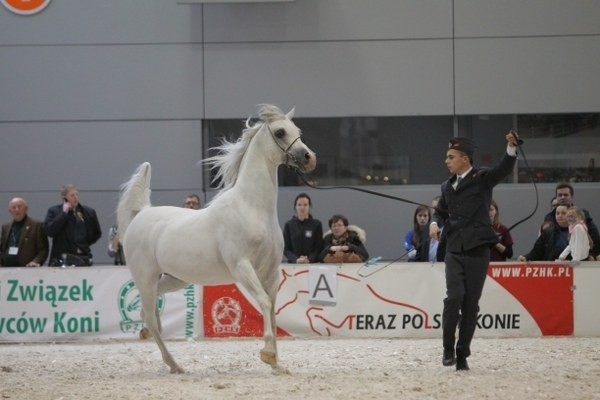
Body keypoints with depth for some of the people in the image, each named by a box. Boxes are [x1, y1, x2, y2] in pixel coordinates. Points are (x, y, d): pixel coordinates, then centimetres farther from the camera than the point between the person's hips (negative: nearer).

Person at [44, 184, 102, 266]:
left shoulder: (89, 212, 14)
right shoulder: (54, 211, 5)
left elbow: (97, 233, 24)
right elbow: (49, 231, -11)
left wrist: (85, 245, 12)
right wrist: (63, 213, -10)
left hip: (83, 257, 3)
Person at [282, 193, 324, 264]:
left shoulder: (317, 224, 5)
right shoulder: (288, 225, 7)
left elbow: (319, 248, 4)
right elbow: (286, 249, 4)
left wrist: (309, 259, -15)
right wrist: (296, 260, -15)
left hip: (312, 263, 0)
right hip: (293, 264, 0)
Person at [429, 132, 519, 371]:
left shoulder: (483, 178, 1)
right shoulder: (447, 186, 15)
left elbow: (504, 170, -16)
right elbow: (441, 211, 28)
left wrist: (511, 148, -34)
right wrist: (435, 222, 5)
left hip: (477, 251, -2)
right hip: (454, 251, 2)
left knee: (471, 303, 0)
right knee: (454, 296, -15)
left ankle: (462, 354, 8)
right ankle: (448, 348, -4)